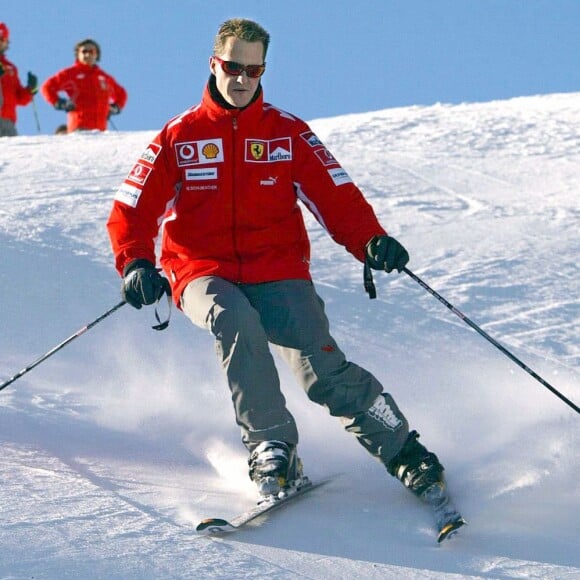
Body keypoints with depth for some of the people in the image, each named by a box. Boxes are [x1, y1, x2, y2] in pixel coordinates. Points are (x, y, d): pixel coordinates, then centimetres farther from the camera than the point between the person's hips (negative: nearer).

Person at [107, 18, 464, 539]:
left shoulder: (288, 133, 8)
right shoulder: (179, 138, 7)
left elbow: (336, 197, 2)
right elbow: (132, 209, 4)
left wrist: (371, 241, -18)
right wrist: (135, 263, -17)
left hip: (278, 273, 0)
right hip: (206, 274, 0)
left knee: (324, 371, -20)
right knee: (235, 322, -36)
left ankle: (405, 454, -7)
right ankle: (273, 450, -31)